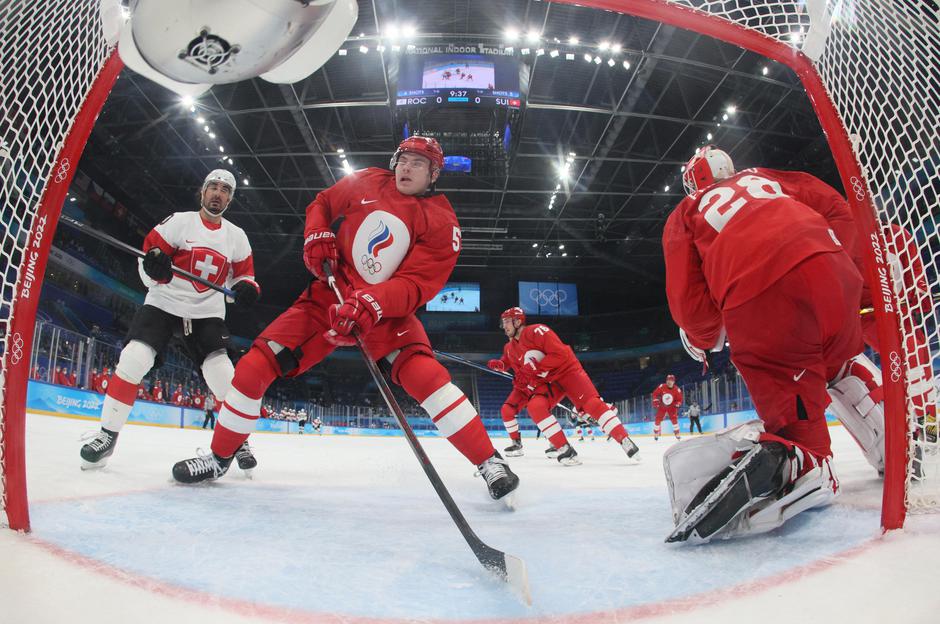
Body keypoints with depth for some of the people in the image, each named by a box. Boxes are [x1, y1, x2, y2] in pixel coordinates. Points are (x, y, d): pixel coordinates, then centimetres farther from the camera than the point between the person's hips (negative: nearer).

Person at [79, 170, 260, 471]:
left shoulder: (236, 236, 6)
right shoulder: (179, 221, -3)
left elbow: (243, 273, 12)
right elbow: (150, 253, -5)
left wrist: (246, 287, -11)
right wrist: (154, 264, -29)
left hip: (207, 313, 1)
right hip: (164, 303, -1)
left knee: (221, 373, -15)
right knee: (133, 359, -19)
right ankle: (107, 435, -1)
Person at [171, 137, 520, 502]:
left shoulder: (441, 222, -8)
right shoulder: (367, 182, 2)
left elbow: (416, 283, -20)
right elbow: (322, 204, 19)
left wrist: (370, 305, -36)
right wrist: (317, 236, -3)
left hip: (387, 309, -3)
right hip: (330, 295, 4)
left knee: (422, 372, -30)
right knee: (257, 363, -5)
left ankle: (489, 461, -19)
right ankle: (219, 457, 18)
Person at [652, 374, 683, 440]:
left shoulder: (677, 390, -16)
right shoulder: (661, 387, -17)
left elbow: (679, 399, -6)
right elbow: (655, 393, -4)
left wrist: (677, 405, -22)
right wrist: (655, 401, -13)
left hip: (671, 407, -1)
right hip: (662, 407, 1)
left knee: (674, 419, -15)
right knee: (658, 420, -1)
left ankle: (677, 434, -4)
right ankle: (656, 434, 15)